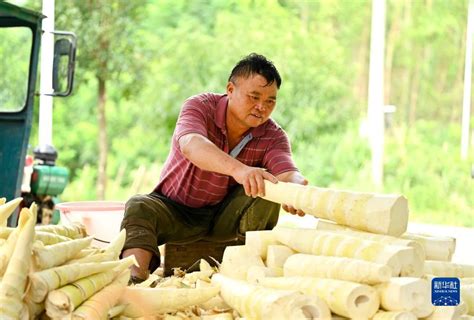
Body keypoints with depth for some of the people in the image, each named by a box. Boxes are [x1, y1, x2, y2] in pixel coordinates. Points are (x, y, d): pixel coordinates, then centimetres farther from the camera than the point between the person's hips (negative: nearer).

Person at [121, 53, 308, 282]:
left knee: (270, 184, -23)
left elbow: (287, 172, -30)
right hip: (175, 211, -2)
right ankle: (135, 277, -50)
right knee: (139, 207, -33)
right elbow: (191, 145, -42)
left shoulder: (273, 136, -11)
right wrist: (238, 169, -62)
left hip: (225, 218, 2)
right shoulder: (200, 106, -19)